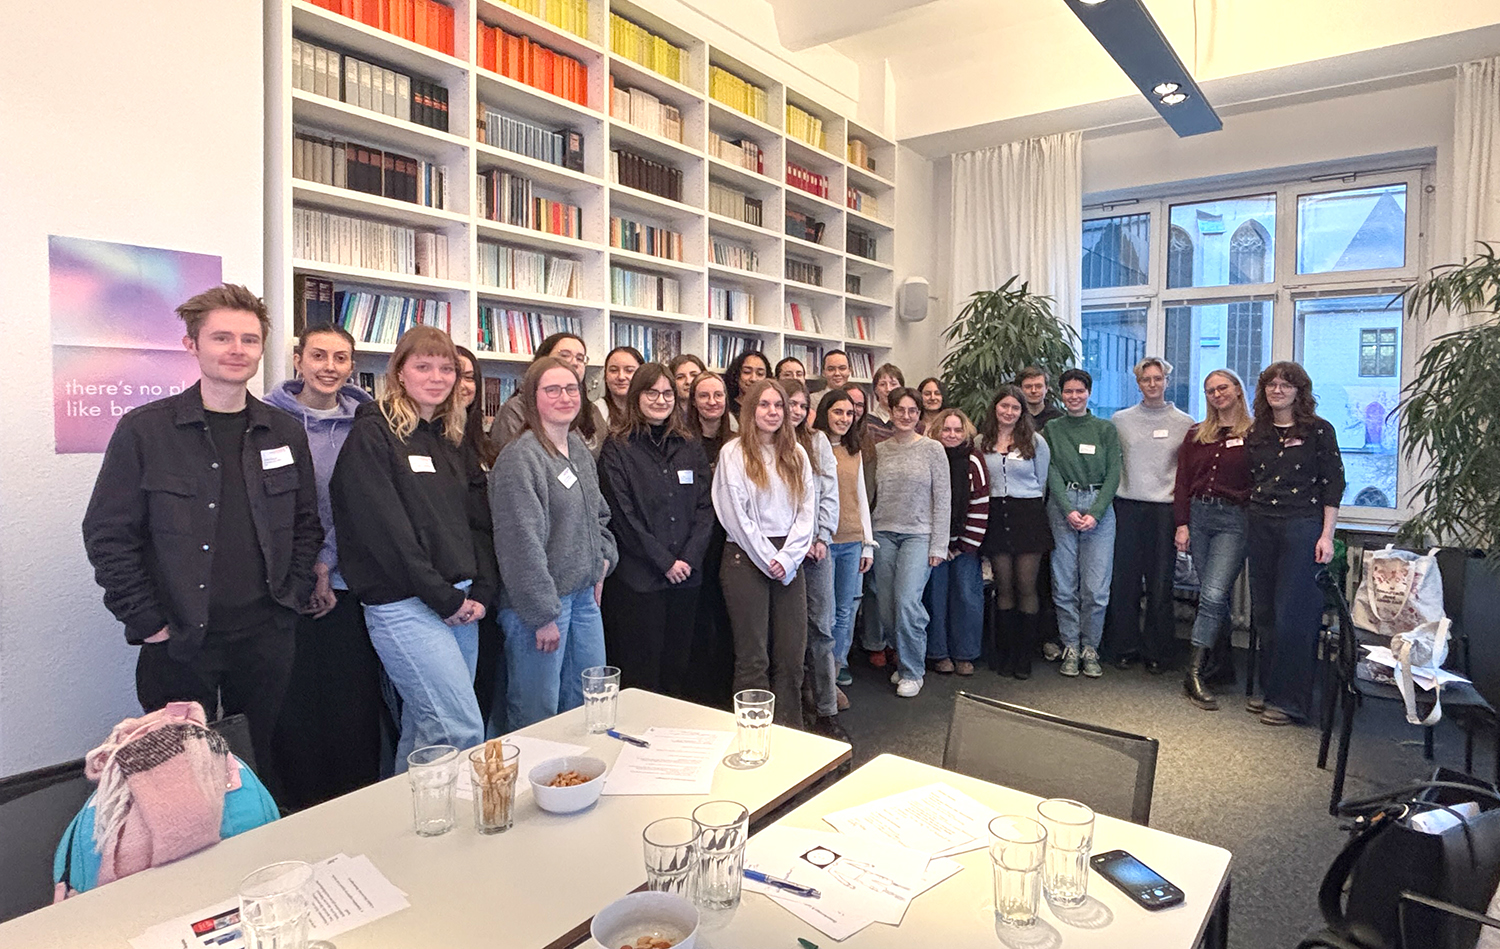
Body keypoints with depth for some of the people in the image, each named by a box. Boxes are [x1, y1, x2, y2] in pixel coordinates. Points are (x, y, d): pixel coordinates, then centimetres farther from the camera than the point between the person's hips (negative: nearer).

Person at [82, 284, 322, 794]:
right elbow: (108, 535, -4)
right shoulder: (144, 430, -4)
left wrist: (291, 598, 3)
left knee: (269, 771, 13)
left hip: (267, 637, 3)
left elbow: (306, 524, 12)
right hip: (178, 643, -2)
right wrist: (147, 622, -7)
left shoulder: (285, 433, 6)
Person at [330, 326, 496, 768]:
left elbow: (478, 522, 14)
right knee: (463, 730, -12)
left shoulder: (452, 439, 16)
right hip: (404, 604, -7)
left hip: (460, 604, 7)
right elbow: (385, 528, -14)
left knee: (424, 729, 14)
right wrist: (444, 598, -12)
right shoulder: (373, 434, -6)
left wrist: (481, 592, 1)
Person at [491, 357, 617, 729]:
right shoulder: (519, 457, -16)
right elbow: (522, 543, -19)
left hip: (584, 595, 8)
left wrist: (603, 559, 8)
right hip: (539, 602, -8)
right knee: (538, 714, 4)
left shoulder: (579, 448, 11)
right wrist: (542, 614, -18)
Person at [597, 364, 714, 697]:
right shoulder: (617, 448, -3)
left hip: (686, 574, 4)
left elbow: (705, 506, 6)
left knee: (676, 667, 13)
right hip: (637, 578, -4)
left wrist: (690, 557, -7)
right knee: (640, 671, 2)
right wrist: (665, 562, -11)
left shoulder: (691, 447, 11)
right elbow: (622, 516, -9)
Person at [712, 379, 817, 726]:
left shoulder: (796, 454, 12)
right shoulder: (733, 453, -1)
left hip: (789, 562, 4)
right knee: (753, 658, -1)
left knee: (792, 654, 5)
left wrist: (787, 558, -6)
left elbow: (807, 511, 6)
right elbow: (735, 515, -7)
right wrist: (767, 560, -10)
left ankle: (790, 733, 17)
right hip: (747, 560, -4)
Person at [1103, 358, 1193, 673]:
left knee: (1161, 584, 3)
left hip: (1166, 509, 0)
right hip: (1127, 507, 1)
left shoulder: (1185, 423, 7)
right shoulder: (1120, 420, 8)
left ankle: (1156, 652, 16)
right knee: (1124, 580, 3)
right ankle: (1123, 647, 16)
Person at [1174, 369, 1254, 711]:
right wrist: (1182, 524, 4)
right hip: (1198, 515, 4)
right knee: (1211, 595, 8)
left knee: (1214, 594, -13)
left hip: (1234, 519, -4)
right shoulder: (1197, 434, 13)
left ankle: (1196, 672, -12)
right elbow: (1183, 481, 11)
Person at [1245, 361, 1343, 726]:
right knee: (1264, 611, 9)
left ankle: (1289, 700, 5)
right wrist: (1252, 520, 11)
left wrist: (1326, 535, -9)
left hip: (1302, 525, -5)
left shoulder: (1318, 430, -2)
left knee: (1292, 614, -4)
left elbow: (1333, 484, -4)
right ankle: (1269, 689, 21)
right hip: (1261, 527, 5)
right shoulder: (1255, 433, 12)